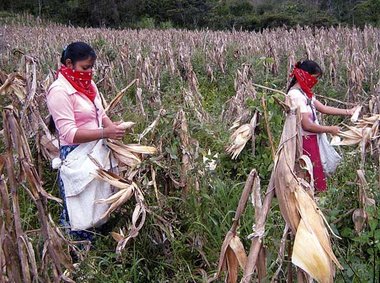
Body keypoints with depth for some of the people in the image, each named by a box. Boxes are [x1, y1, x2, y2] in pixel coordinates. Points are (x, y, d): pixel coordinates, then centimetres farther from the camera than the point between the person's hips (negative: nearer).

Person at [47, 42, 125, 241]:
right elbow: (69, 134, -22)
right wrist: (105, 133, -26)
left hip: (97, 153, 8)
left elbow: (101, 115, 17)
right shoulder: (59, 91, -16)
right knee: (77, 210, 2)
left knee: (95, 205, 15)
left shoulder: (88, 84, 9)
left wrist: (112, 127, -4)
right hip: (77, 158, -8)